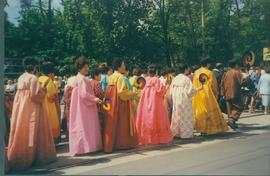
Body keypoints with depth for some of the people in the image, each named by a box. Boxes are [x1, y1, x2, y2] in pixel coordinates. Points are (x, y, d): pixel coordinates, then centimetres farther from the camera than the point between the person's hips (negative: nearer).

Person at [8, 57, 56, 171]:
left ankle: (18, 156, 18)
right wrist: (43, 89, -1)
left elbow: (21, 93, 10)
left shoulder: (21, 78, 10)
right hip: (32, 108, -7)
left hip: (20, 108, 7)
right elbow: (35, 95, -18)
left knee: (21, 131, 12)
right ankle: (30, 156, 8)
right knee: (31, 131, 1)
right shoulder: (33, 78, -13)